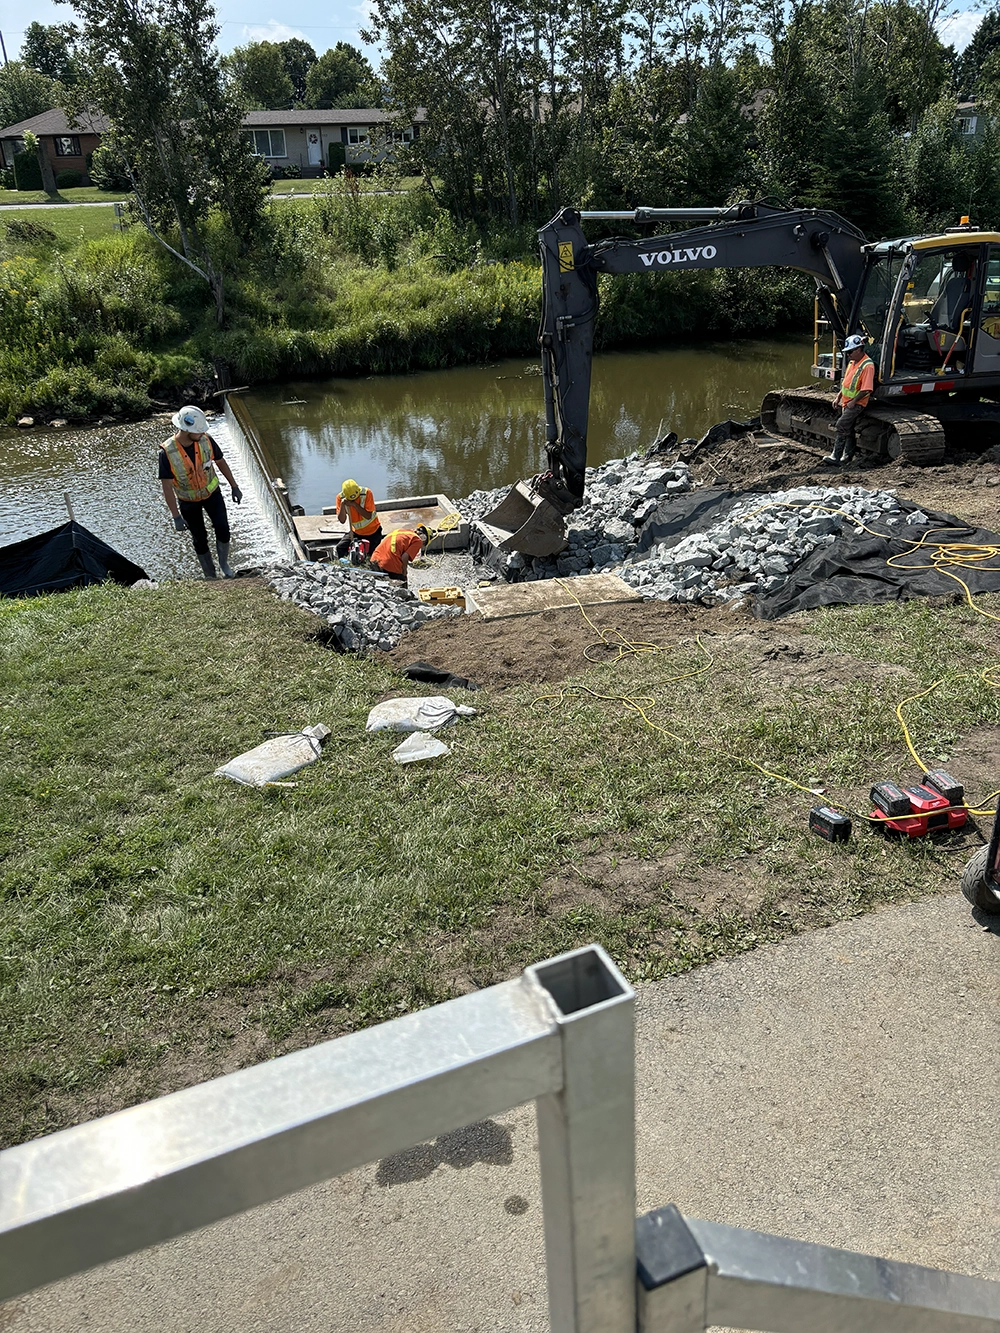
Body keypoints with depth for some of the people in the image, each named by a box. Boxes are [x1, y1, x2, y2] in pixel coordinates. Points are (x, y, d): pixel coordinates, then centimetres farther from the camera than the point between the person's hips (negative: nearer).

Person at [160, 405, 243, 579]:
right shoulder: (167, 452, -27)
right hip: (188, 501, -2)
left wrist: (234, 487, 6)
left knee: (222, 529, -11)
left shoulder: (206, 440, -18)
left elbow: (221, 462, 0)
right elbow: (167, 487, -21)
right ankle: (210, 576, 25)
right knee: (200, 539, 8)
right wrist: (176, 517, -22)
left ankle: (224, 565, 13)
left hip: (212, 493, 2)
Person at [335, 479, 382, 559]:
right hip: (357, 532, 3)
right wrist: (342, 505, -32)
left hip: (373, 531, -3)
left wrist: (354, 504, -35)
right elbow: (342, 520, -18)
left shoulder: (366, 493, -23)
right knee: (340, 548, -8)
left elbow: (368, 516, -27)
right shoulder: (340, 497, -15)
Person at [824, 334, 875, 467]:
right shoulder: (852, 362, 11)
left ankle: (836, 457, -21)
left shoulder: (867, 365, -18)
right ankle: (847, 458, 20)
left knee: (842, 425, -20)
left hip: (857, 403, -9)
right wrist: (838, 397, 14)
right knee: (848, 430, 13)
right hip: (846, 402, 9)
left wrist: (853, 402, -20)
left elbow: (866, 389, -22)